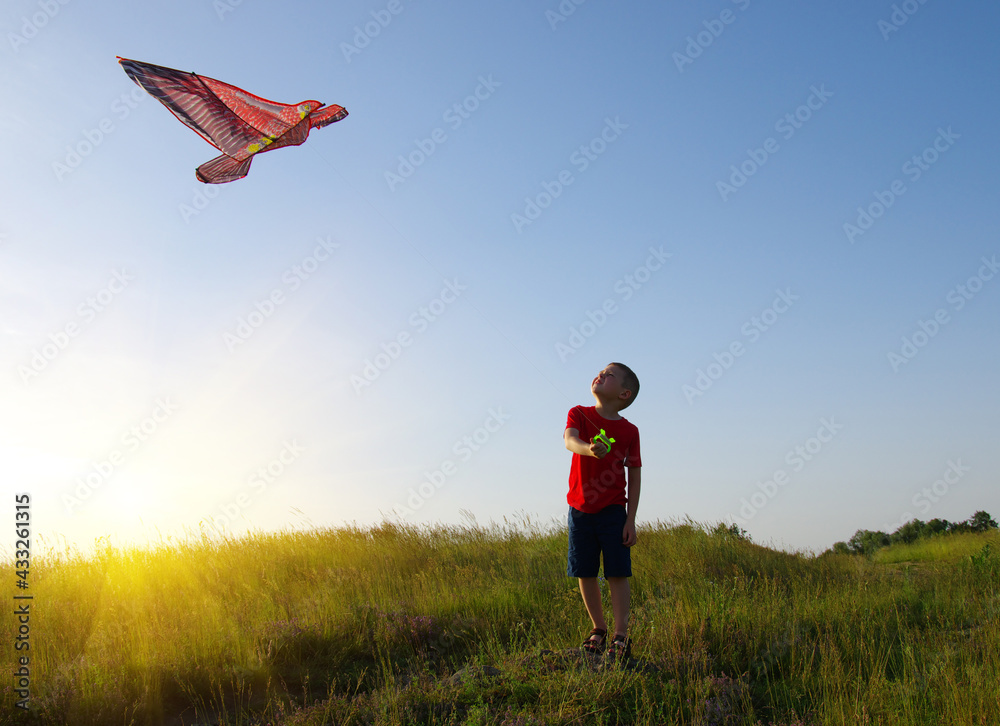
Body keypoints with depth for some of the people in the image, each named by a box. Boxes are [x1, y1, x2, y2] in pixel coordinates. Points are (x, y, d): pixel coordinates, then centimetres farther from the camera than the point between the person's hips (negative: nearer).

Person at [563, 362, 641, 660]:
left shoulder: (629, 431, -1)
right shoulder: (579, 414, 0)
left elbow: (635, 477, -1)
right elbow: (570, 440, -22)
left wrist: (630, 520, -6)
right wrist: (589, 449, -46)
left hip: (613, 512, -1)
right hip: (580, 509, 1)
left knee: (617, 574, -3)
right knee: (585, 573, 7)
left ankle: (621, 636, 5)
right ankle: (598, 628, 25)